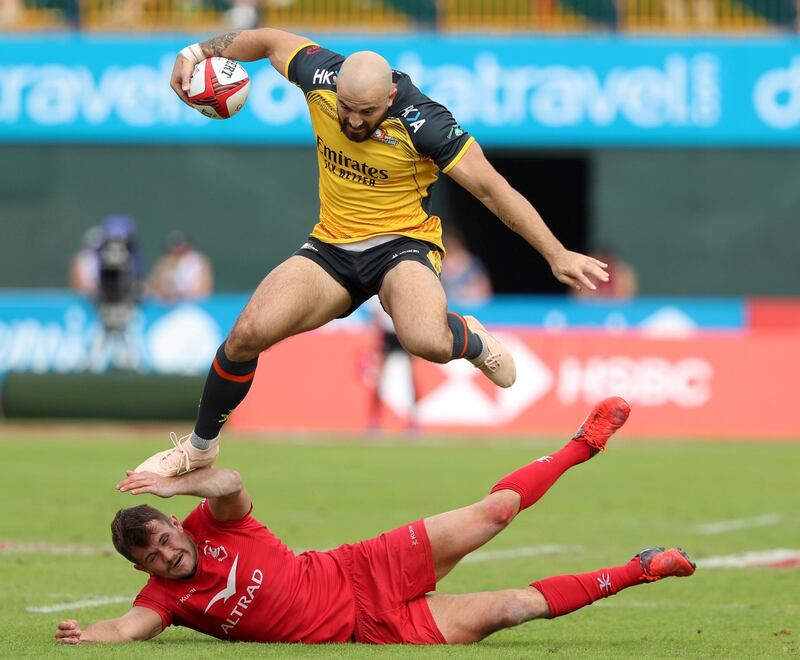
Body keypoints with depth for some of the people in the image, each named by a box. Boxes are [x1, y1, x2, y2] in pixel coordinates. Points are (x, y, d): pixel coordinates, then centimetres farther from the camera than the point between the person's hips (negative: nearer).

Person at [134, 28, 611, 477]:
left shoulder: (422, 122, -23)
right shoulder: (322, 77, -12)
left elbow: (491, 187, -19)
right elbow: (268, 40, 9)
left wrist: (556, 254, -22)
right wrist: (197, 52, 1)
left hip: (403, 242, -4)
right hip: (332, 246, 4)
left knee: (428, 341, -36)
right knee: (249, 332, -18)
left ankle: (472, 340, 4)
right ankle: (200, 448, 4)